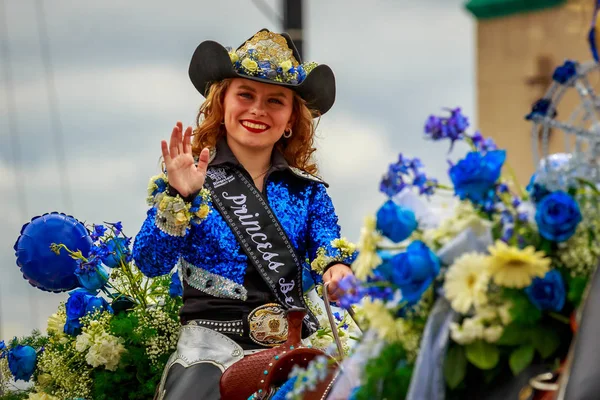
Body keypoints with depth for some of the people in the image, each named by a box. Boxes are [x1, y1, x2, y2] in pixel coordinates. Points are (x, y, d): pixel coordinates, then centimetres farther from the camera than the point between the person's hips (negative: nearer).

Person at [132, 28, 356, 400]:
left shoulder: (308, 190, 13)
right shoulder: (190, 177, 5)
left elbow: (329, 246, 2)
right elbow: (150, 262, -4)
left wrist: (337, 269, -21)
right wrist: (179, 196, -18)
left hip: (293, 341, 3)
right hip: (214, 337, -3)